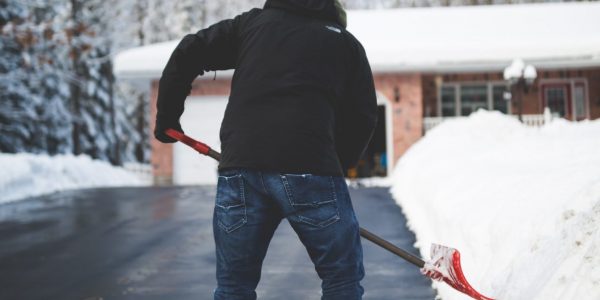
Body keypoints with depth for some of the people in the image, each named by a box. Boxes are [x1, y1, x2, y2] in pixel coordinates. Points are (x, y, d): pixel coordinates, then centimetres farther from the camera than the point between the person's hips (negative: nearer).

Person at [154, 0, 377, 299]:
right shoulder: (346, 42, 19)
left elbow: (188, 53, 19)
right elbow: (362, 117, 13)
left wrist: (167, 117, 29)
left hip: (239, 164, 2)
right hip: (310, 165, -2)